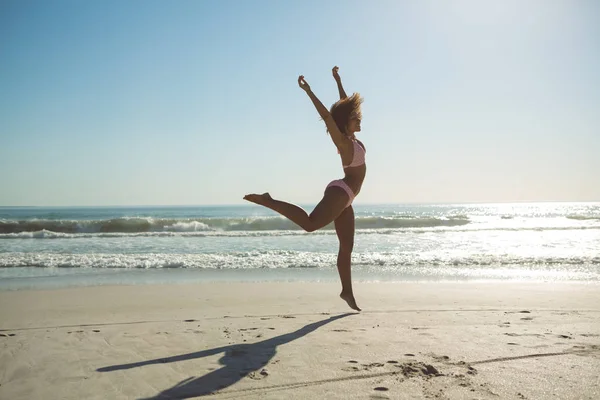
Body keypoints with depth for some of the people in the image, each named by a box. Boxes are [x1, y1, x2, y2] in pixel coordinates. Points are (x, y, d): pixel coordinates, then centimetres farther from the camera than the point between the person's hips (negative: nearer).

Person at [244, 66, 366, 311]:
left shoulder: (350, 138, 14)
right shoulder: (343, 141, -8)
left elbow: (346, 105, 25)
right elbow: (326, 115, -21)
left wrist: (338, 80, 33)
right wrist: (307, 91, -25)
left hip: (344, 198, 9)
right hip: (340, 192, -9)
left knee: (347, 246, 9)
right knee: (310, 223, -32)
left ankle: (347, 291, 14)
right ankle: (268, 201, -25)